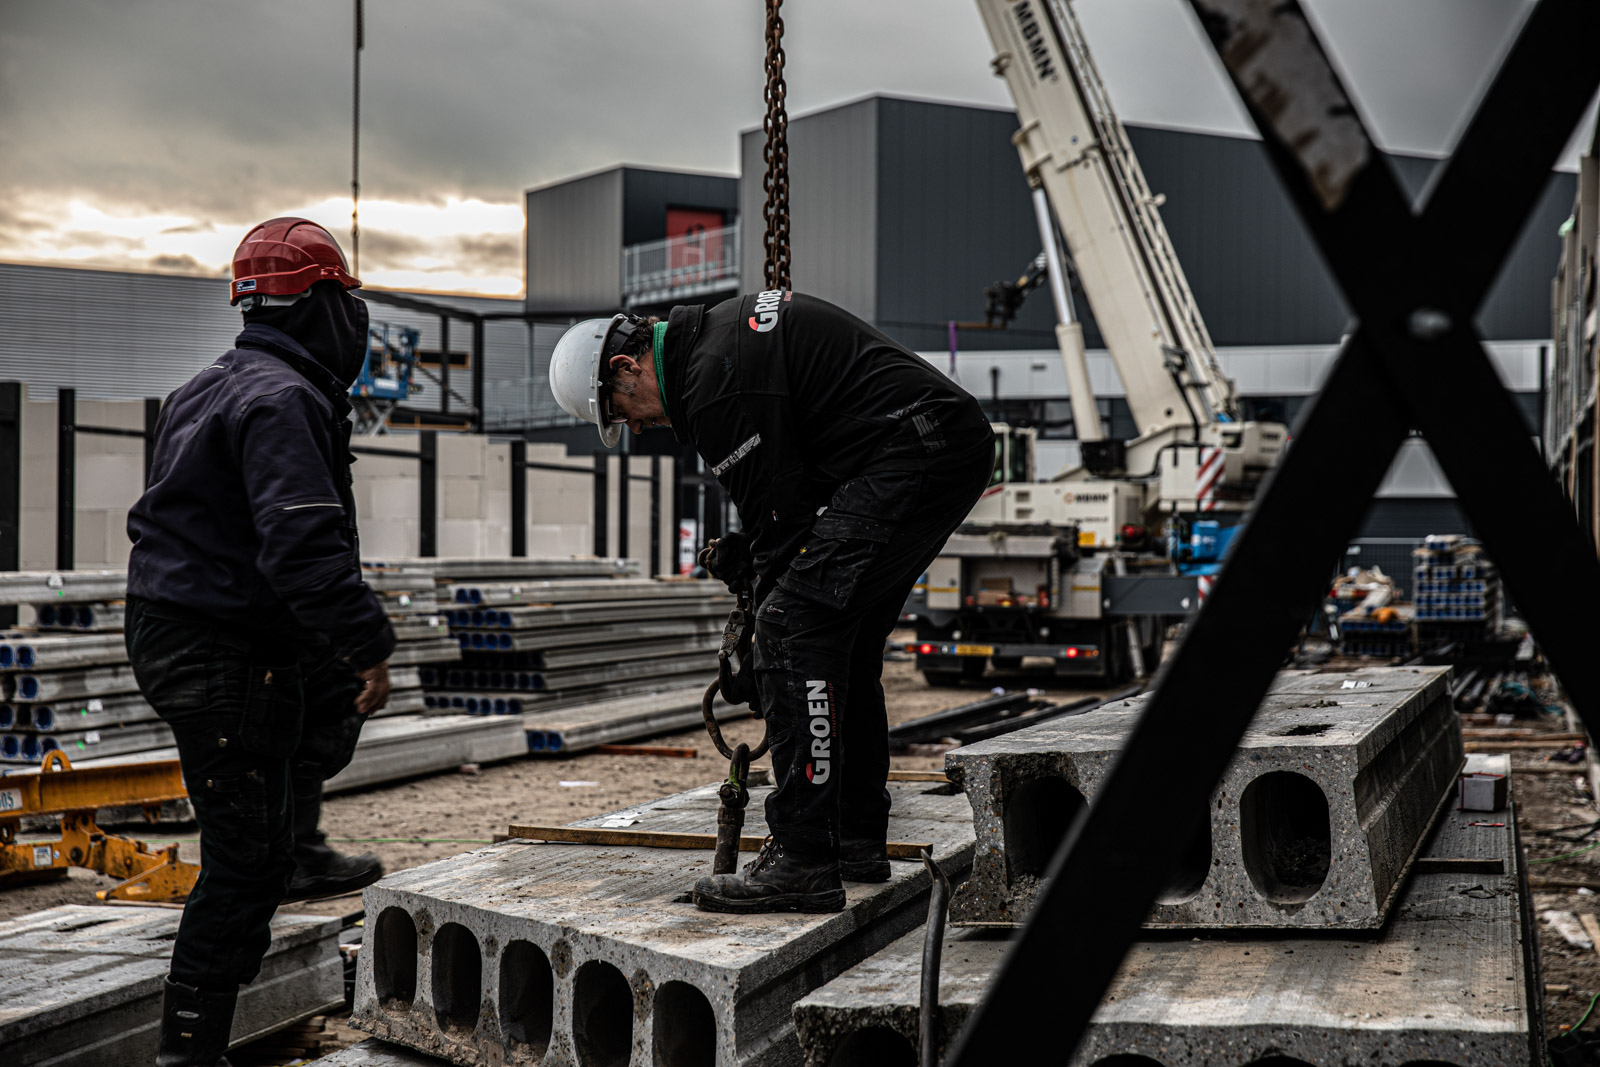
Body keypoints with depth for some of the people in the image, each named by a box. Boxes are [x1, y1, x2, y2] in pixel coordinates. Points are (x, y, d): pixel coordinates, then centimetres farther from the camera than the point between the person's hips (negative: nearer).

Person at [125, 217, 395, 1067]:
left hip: (163, 628, 10)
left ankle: (297, 851, 30)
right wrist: (369, 639, -22)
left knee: (338, 684, 28)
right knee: (244, 861, -2)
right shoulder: (281, 400, -18)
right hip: (223, 656, -10)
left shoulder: (211, 388, 14)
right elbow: (304, 547, -29)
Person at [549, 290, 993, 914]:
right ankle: (859, 840, 23)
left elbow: (780, 513, -11)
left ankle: (802, 863, -13)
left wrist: (768, 623, -1)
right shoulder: (725, 330, 20)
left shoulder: (716, 382, -13)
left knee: (797, 631, -14)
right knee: (843, 637, 17)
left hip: (913, 454, -11)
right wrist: (741, 553, 19)